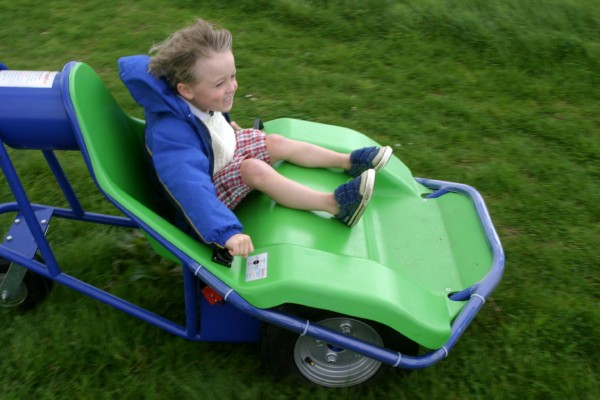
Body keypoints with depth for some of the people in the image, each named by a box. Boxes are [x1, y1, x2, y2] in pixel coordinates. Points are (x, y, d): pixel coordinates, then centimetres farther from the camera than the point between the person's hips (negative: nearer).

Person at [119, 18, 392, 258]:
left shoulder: (199, 99, -12)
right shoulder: (171, 134, -40)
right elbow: (192, 187, -51)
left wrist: (228, 126, 33)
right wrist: (226, 233, -61)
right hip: (210, 187, -9)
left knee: (277, 143, 0)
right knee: (256, 170, -30)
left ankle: (349, 162, 7)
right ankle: (335, 205, -31)